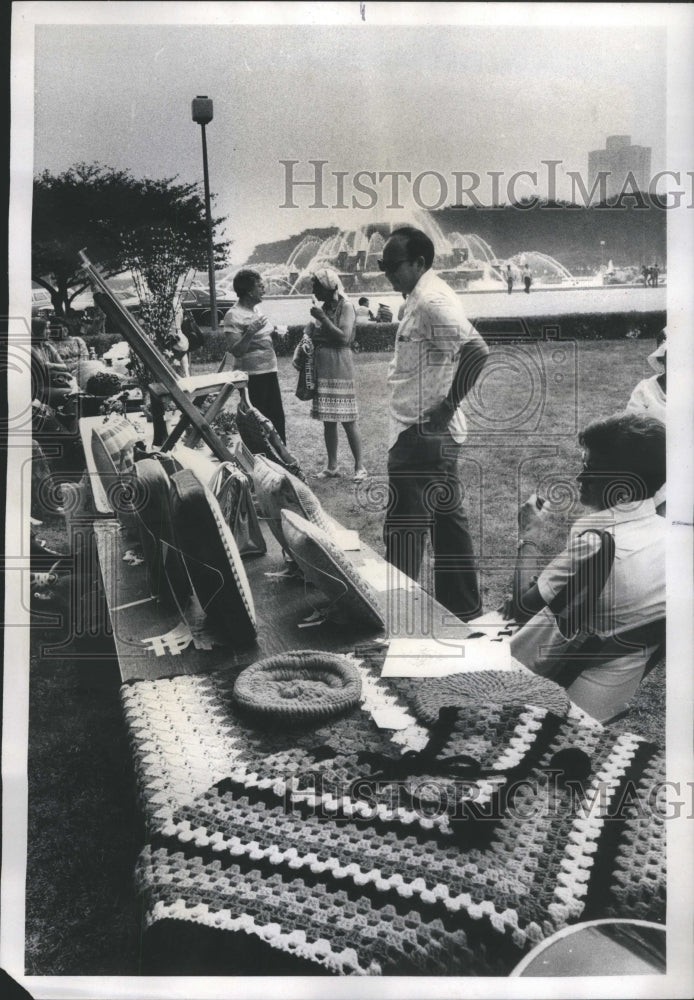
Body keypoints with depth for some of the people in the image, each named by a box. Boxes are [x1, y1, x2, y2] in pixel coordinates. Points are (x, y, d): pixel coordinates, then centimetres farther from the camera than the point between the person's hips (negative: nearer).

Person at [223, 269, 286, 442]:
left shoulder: (256, 309, 11)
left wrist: (276, 331, 9)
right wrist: (251, 332, -29)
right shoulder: (234, 315, -12)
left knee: (277, 418, 13)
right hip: (252, 375, -8)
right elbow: (236, 351, -19)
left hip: (269, 371, 8)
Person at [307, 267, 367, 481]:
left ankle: (359, 466, 4)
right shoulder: (322, 308, 12)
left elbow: (344, 337, -19)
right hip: (321, 369, 7)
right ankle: (332, 466, 17)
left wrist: (323, 318, -16)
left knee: (347, 420, -4)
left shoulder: (346, 307, -7)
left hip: (340, 369, -7)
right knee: (328, 421, 9)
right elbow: (310, 336, 20)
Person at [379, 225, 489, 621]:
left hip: (421, 435, -11)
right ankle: (462, 607, 28)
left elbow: (477, 351, -27)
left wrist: (446, 407, -21)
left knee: (405, 528, -4)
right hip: (435, 435, 11)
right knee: (448, 518, 16)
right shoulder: (422, 298, 15)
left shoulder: (432, 300, -16)